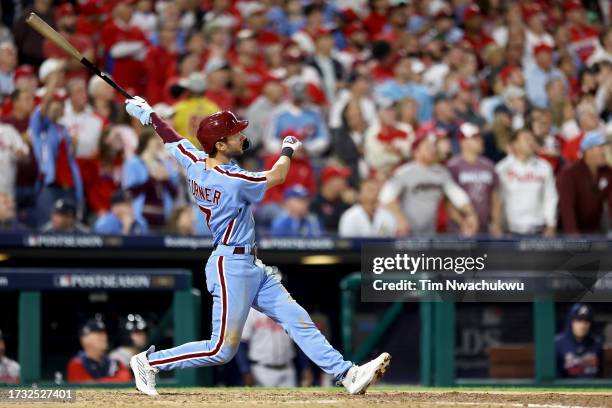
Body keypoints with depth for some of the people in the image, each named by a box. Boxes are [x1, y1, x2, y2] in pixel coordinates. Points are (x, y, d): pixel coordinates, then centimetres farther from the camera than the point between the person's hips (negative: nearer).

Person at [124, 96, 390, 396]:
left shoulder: (194, 163, 0)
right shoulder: (234, 181, -21)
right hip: (230, 267, -10)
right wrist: (287, 148, 13)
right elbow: (277, 176, -6)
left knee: (297, 319, 2)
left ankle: (347, 374, -3)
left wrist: (148, 115, 33)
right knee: (222, 350, -4)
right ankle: (150, 361, 7)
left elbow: (171, 139, 16)